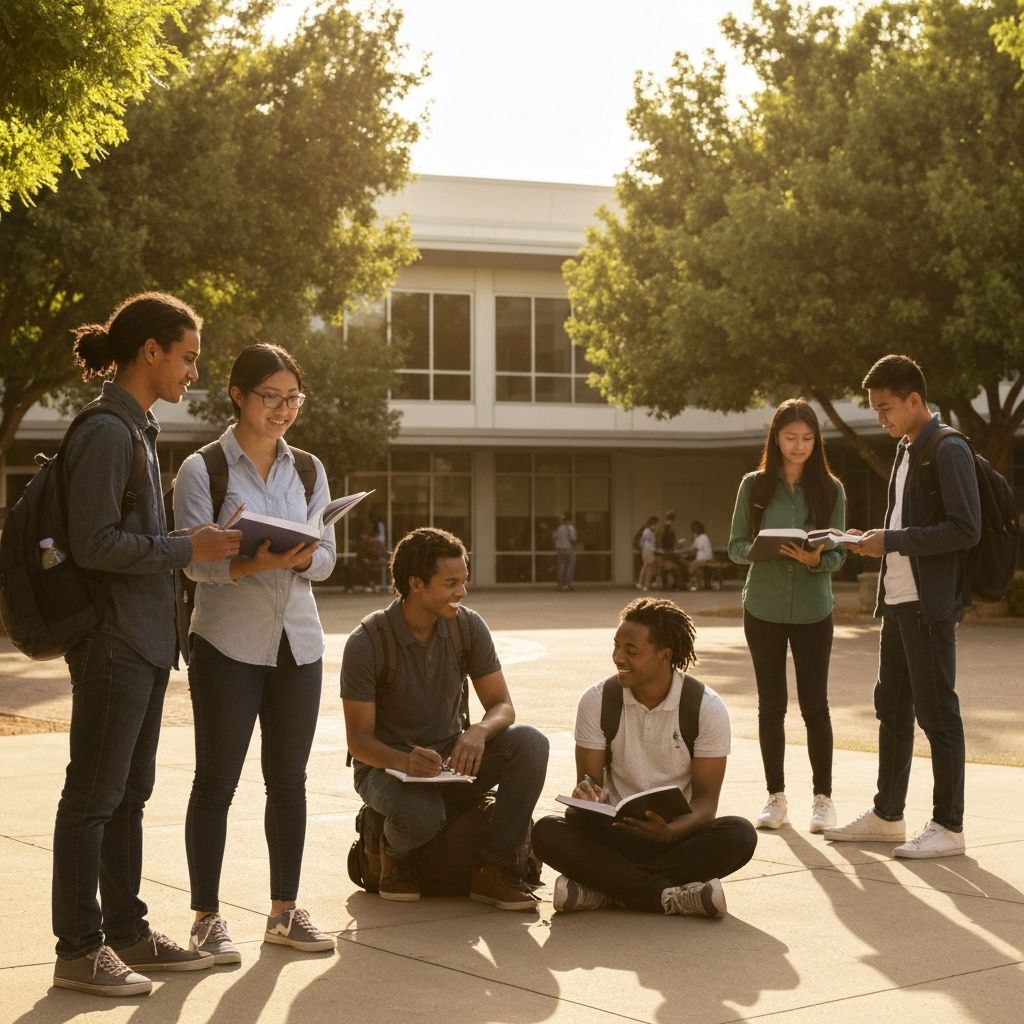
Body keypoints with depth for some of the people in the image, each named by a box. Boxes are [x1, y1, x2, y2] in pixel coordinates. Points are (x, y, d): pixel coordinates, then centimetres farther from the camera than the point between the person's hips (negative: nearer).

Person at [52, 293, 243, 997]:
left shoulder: (140, 429, 15)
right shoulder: (105, 432, -15)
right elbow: (94, 543, -21)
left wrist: (204, 543, 9)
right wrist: (187, 549, -16)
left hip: (146, 641, 10)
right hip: (113, 641, -10)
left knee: (129, 793, 15)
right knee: (94, 795, -2)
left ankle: (127, 931, 24)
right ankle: (79, 949, 6)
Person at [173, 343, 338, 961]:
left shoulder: (307, 470, 11)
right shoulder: (203, 470, -4)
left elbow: (327, 557, 5)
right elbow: (196, 560, -12)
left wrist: (301, 558, -17)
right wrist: (251, 564, -30)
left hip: (298, 641, 5)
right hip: (228, 643, -4)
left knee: (289, 779, 9)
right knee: (217, 781, 0)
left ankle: (285, 910, 19)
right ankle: (207, 918, 7)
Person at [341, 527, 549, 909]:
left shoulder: (468, 626, -4)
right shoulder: (366, 643, -17)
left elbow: (502, 705, -4)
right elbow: (359, 740, -16)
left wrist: (479, 731, -29)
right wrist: (404, 761, -38)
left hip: (450, 758, 4)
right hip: (387, 763, -4)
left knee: (529, 742, -24)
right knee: (421, 814, -40)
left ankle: (495, 870, -15)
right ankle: (395, 851, 0)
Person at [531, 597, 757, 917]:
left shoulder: (706, 707, -7)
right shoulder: (596, 700, -2)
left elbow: (705, 798, -8)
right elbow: (588, 778, 0)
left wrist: (670, 831, -30)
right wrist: (586, 792, -27)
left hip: (678, 834, 0)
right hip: (615, 831, 1)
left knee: (739, 835, -32)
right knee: (546, 832, -28)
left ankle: (602, 887, -30)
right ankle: (667, 896, -34)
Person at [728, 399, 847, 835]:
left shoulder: (830, 489, -1)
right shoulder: (754, 485, 0)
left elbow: (838, 554, -1)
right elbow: (735, 546, 2)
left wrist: (815, 559, -22)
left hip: (813, 610, -1)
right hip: (763, 608, 1)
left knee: (815, 704, 1)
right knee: (770, 705, 6)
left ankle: (823, 797, 11)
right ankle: (776, 797, 16)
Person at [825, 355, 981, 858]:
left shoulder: (948, 451, -13)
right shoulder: (906, 451, 15)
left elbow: (966, 529, -21)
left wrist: (891, 541, -19)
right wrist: (875, 539, 4)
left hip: (930, 604, -9)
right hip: (897, 599, 9)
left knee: (936, 712, -3)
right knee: (891, 708, 14)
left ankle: (948, 827, 5)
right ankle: (887, 816, 24)